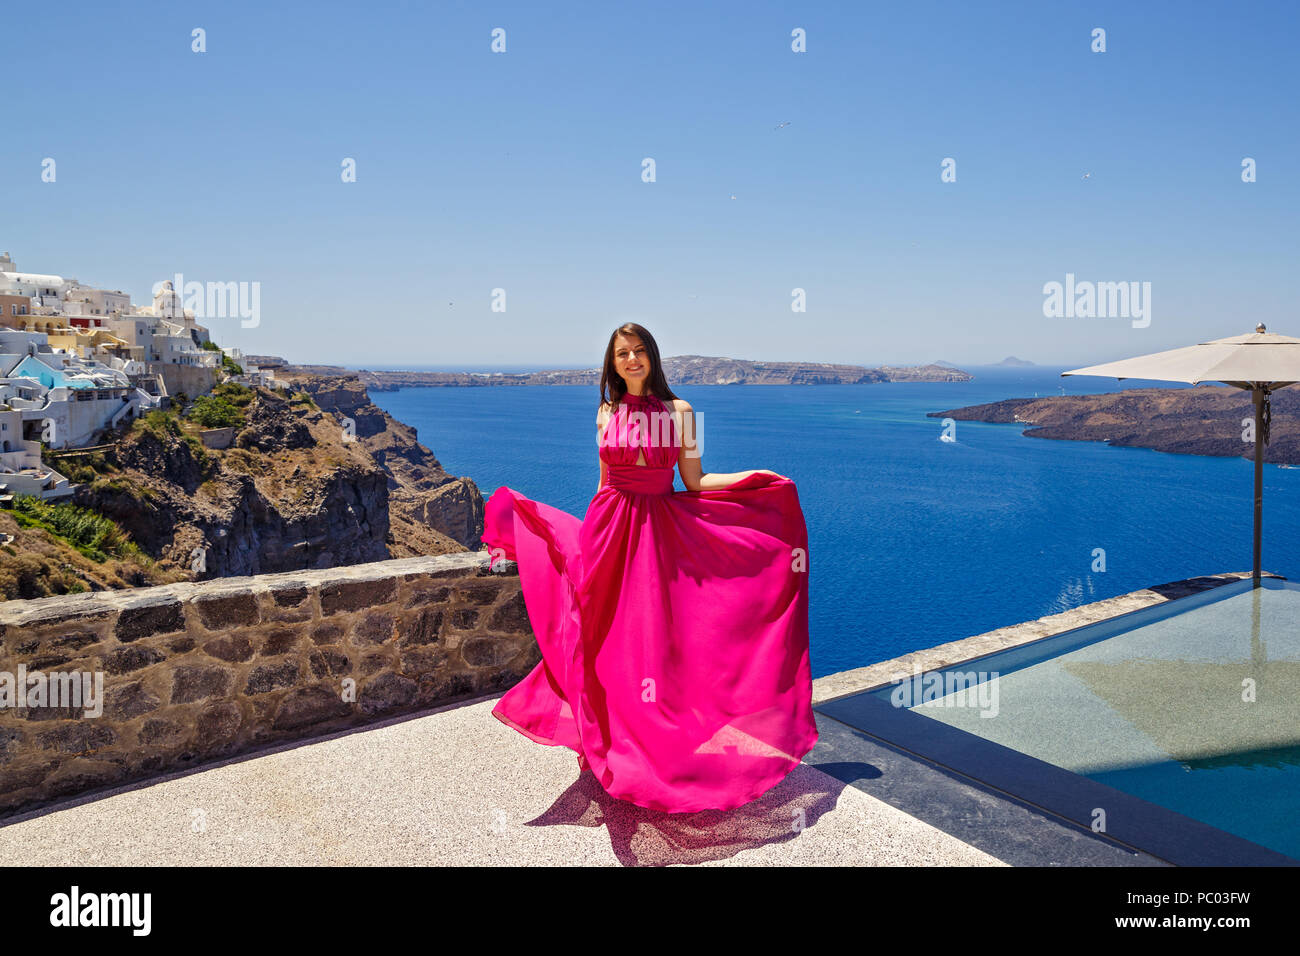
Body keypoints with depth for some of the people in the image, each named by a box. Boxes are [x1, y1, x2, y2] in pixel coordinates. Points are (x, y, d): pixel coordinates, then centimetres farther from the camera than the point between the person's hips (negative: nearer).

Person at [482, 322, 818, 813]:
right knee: (605, 634, 3)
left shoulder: (678, 412, 3)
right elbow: (606, 480, 14)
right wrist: (599, 526, 12)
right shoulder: (607, 413, 8)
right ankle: (609, 740, 19)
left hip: (664, 529, -1)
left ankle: (662, 742, 17)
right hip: (610, 526, 2)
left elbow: (694, 482, 2)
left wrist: (752, 478, -7)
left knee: (658, 636, 1)